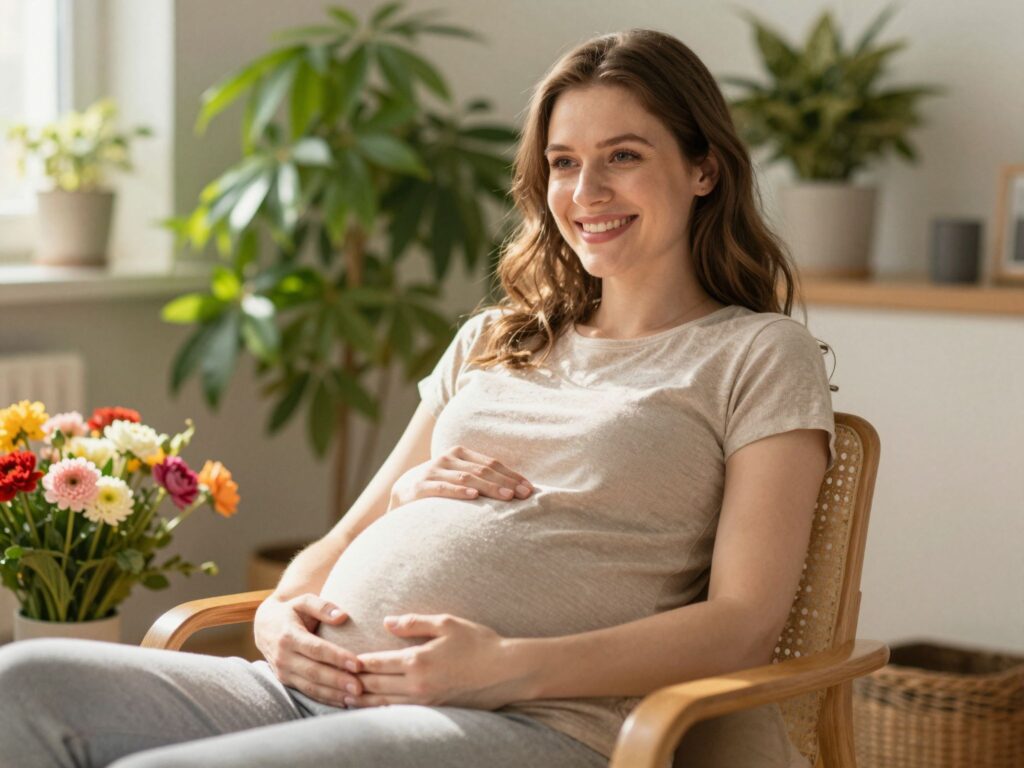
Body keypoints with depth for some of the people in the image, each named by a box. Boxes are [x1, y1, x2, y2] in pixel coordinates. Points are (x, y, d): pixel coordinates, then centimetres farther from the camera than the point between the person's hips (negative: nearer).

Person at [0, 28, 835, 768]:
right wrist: (281, 614, 0)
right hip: (317, 684, 6)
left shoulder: (763, 354, 9)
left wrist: (509, 665, -14)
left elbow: (745, 623, -2)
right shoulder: (489, 342, 27)